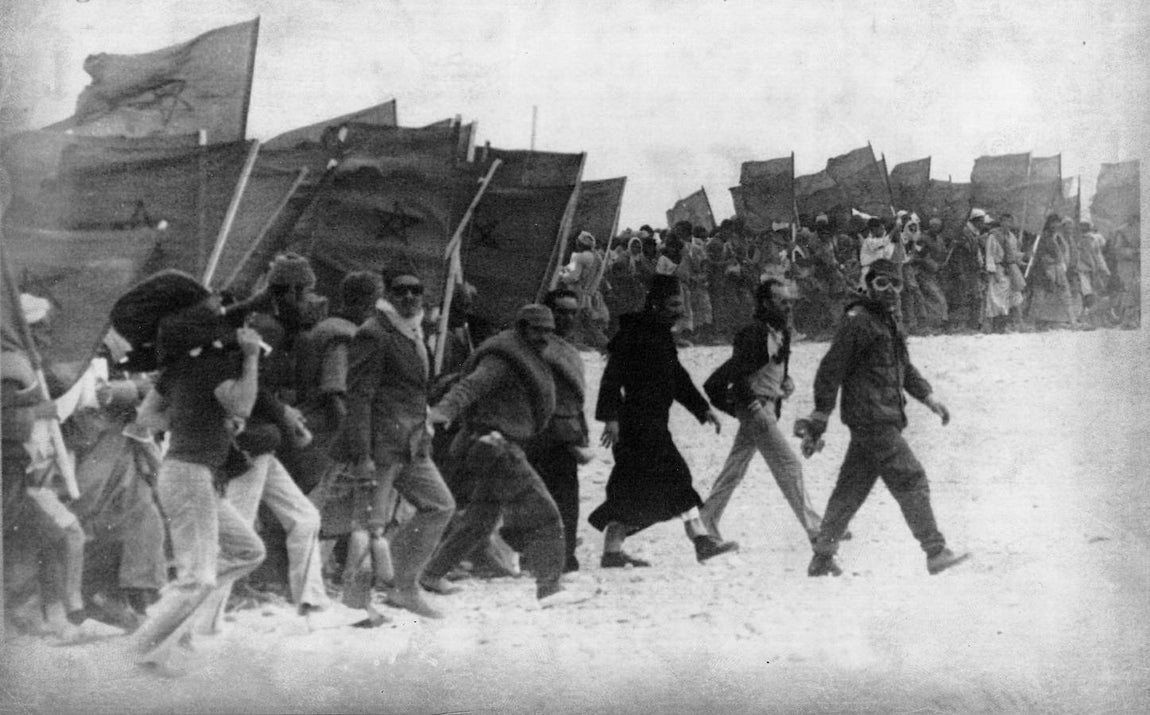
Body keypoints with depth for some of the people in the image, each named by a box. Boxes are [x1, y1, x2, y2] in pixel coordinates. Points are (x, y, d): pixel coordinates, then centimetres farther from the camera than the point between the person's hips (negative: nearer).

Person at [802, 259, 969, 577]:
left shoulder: (889, 321, 19)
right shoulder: (857, 321, -11)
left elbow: (904, 366, 30)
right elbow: (831, 370, -12)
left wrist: (927, 397, 19)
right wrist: (820, 415, -14)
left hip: (885, 420, 9)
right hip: (872, 419, -9)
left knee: (851, 489, 11)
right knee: (911, 480, -9)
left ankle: (822, 557, 16)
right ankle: (935, 552, -6)